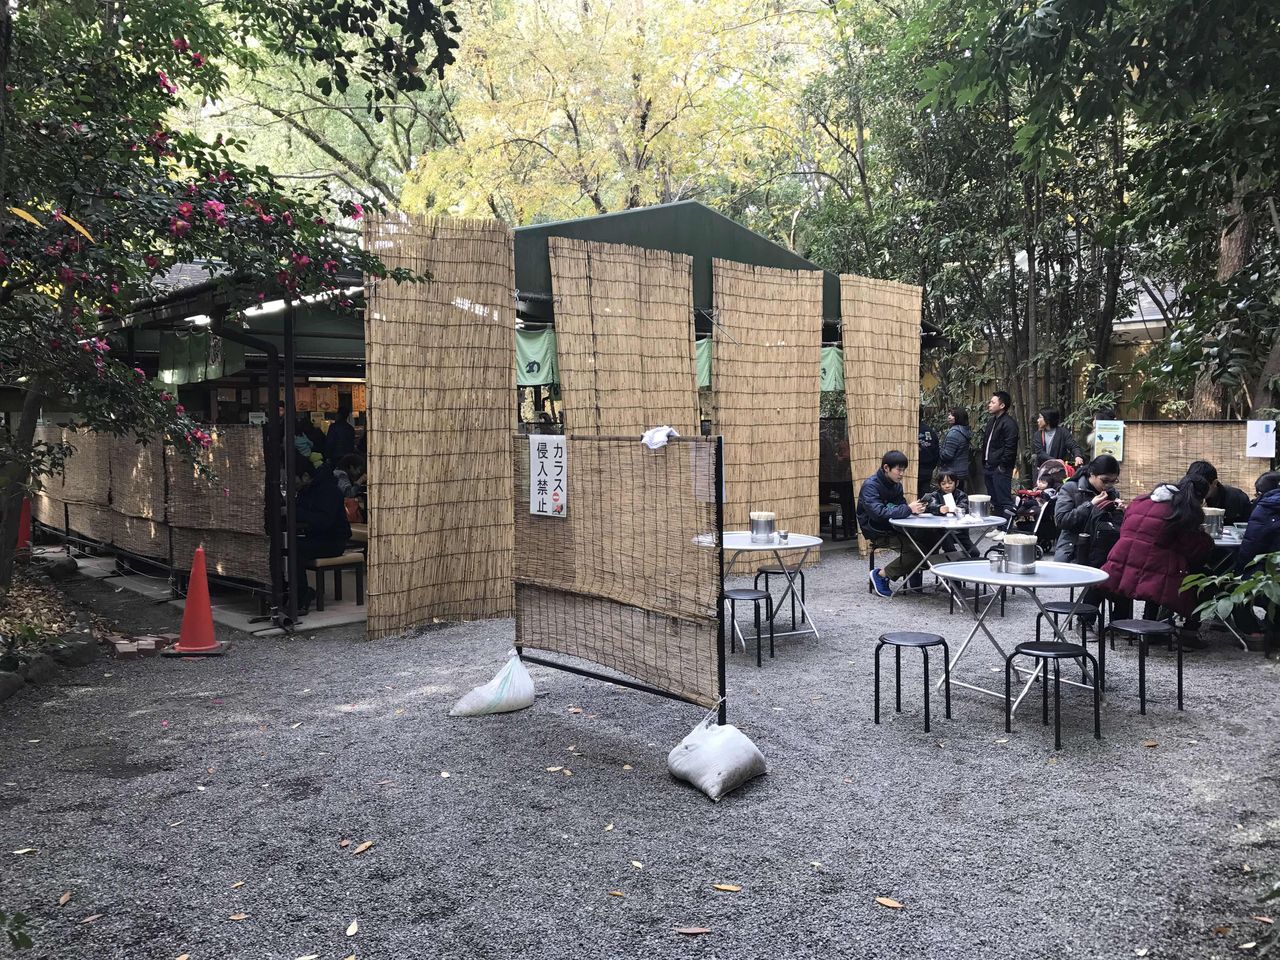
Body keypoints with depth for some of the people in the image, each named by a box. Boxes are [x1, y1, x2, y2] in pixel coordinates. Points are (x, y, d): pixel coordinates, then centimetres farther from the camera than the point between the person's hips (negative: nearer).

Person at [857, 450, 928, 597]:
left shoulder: (896, 484, 10)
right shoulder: (870, 485, -16)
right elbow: (878, 513, -28)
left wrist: (916, 508, -11)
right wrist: (908, 509, -30)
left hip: (893, 528, 8)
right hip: (878, 533, -8)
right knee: (916, 549, -23)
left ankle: (913, 574, 4)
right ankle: (881, 575, -8)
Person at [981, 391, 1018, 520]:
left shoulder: (1009, 423, -12)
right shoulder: (991, 421, 17)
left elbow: (1010, 448, -17)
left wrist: (1002, 466, -17)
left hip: (1000, 469, -10)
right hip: (989, 467, 10)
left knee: (1004, 501, -9)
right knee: (995, 502, 15)